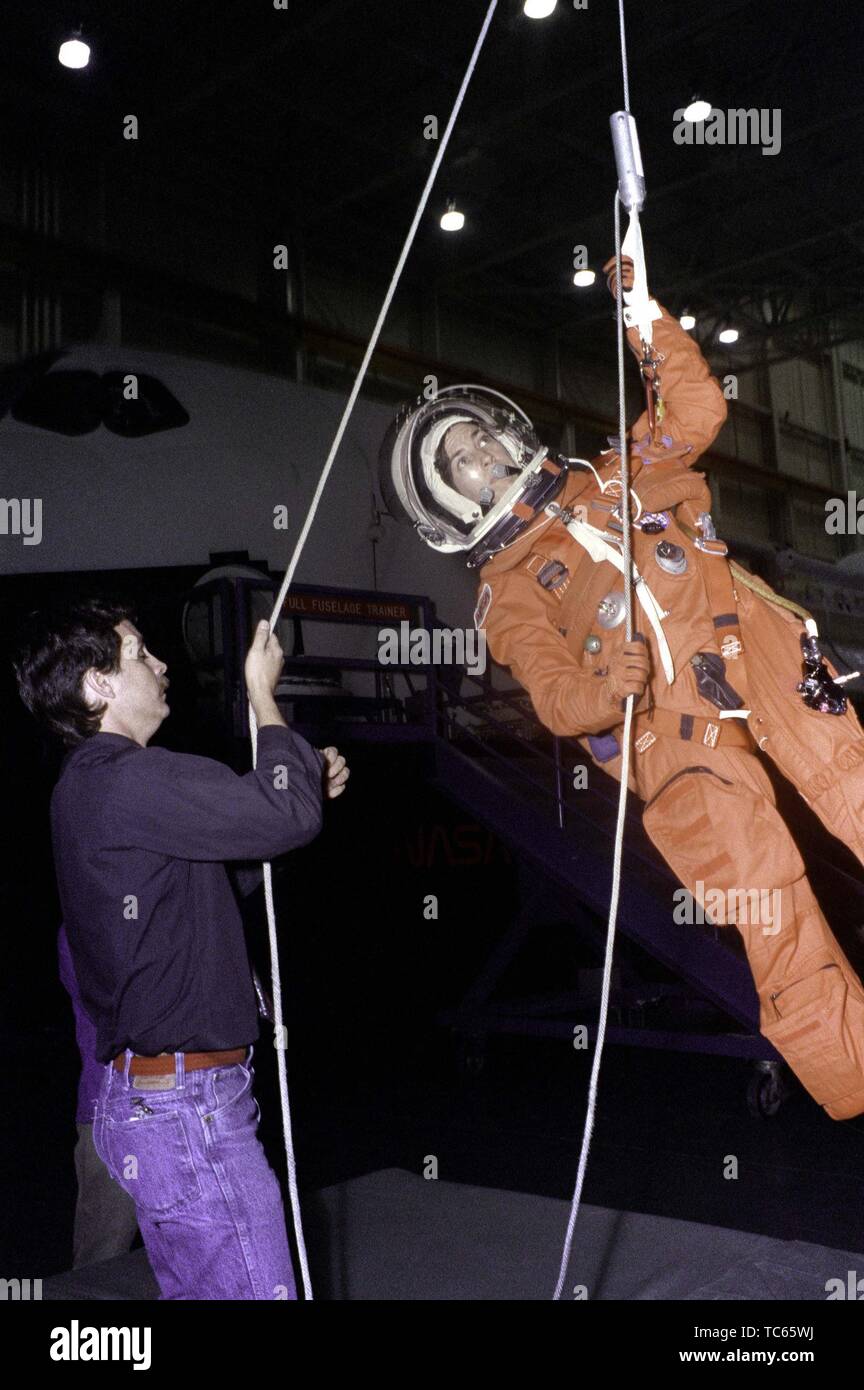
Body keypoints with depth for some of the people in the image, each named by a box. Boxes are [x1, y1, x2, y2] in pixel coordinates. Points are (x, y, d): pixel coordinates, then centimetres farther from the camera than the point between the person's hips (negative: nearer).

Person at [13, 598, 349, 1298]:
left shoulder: (88, 787, 14)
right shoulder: (126, 781, -20)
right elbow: (286, 816, -23)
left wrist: (308, 782, 9)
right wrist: (263, 693, -9)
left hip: (142, 1100, 10)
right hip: (190, 1109, -10)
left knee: (195, 1288, 20)